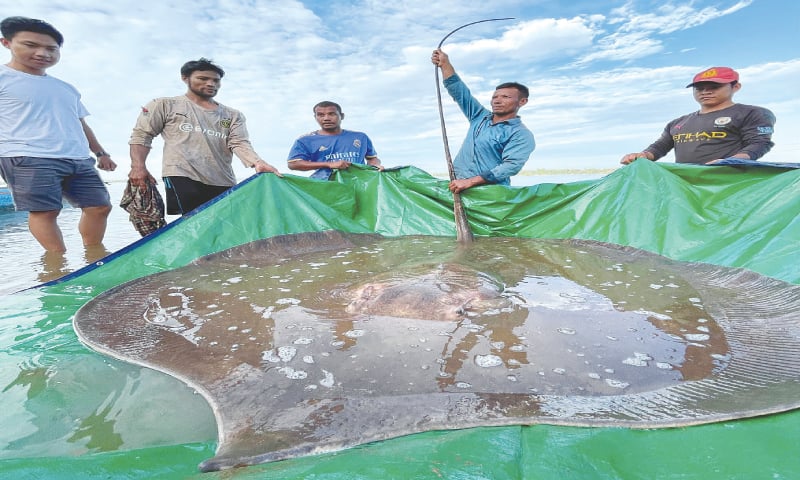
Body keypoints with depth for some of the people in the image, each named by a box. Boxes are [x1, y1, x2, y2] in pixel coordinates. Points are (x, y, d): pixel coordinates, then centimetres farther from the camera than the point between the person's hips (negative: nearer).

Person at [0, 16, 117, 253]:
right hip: (28, 159, -6)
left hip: (79, 160, 6)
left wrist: (101, 153, 22)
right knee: (44, 211, -10)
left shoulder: (67, 88, 24)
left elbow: (81, 125, 29)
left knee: (99, 206, 0)